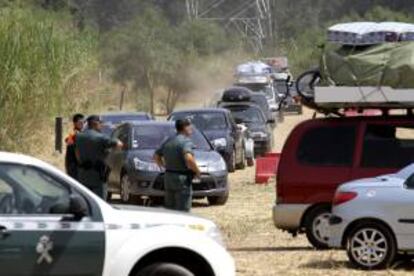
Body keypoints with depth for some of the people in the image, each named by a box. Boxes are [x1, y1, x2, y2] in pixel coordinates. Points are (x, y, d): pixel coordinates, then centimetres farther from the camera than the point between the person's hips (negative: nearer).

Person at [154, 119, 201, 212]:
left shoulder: (169, 141, 13)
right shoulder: (186, 141, -13)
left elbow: (156, 156, 21)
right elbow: (189, 159, -29)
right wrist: (197, 171, -15)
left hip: (168, 177, 8)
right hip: (182, 179, -8)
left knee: (169, 210, 13)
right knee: (182, 211, -5)